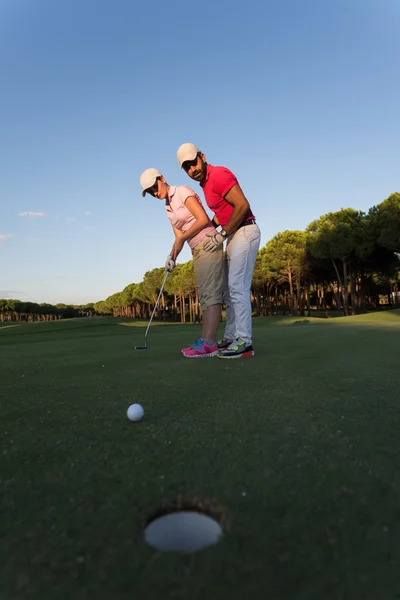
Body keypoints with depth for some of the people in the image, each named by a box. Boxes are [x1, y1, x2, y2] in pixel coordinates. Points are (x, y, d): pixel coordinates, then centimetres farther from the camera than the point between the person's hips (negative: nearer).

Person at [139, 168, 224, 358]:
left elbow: (203, 219, -16)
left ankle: (208, 343, -20)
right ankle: (205, 341, 5)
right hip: (197, 250, 9)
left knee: (210, 292, -16)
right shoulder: (168, 208, 18)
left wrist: (182, 238, -10)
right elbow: (179, 237, 13)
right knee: (204, 295, 4)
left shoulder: (183, 191, -7)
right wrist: (172, 256, -4)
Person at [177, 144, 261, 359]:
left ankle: (244, 342, -14)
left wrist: (221, 235, -17)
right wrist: (207, 231, 16)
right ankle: (230, 337, 16)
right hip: (234, 235, 10)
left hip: (245, 232, -10)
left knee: (237, 286, -15)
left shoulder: (218, 174, -13)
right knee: (229, 288, 10)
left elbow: (243, 205, -21)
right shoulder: (205, 183, 16)